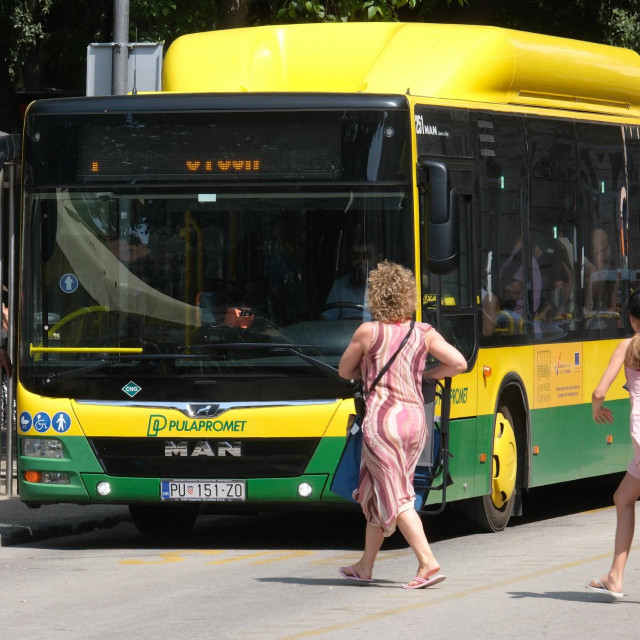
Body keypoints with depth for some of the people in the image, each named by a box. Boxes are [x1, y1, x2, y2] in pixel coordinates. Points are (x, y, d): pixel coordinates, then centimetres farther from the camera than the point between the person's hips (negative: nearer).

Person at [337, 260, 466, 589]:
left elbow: (345, 371, 7)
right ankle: (365, 566, 26)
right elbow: (458, 363, -1)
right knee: (374, 493, 19)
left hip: (382, 417, -6)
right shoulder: (424, 333, 4)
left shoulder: (368, 332, -5)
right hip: (415, 417, 6)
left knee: (397, 498, -3)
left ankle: (428, 562, -16)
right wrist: (424, 376, 13)